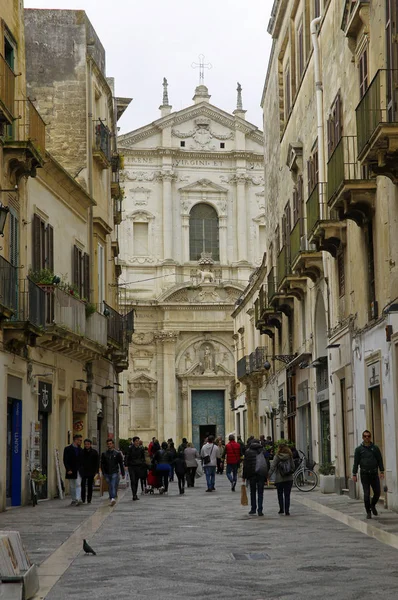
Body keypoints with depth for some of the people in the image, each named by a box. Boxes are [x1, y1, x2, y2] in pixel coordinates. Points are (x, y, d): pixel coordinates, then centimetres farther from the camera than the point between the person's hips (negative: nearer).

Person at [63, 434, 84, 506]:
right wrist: (68, 470, -16)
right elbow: (65, 461, -7)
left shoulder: (81, 450, 10)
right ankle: (74, 500, 16)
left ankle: (78, 499, -17)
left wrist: (82, 470, 1)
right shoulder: (68, 449, -2)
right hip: (71, 471, -2)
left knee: (78, 485, -10)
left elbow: (82, 461, 11)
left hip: (79, 471, 2)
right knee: (72, 486, 6)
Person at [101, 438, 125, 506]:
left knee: (114, 486, -16)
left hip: (115, 473, -3)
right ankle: (111, 500, 15)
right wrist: (103, 473, 0)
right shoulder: (104, 454, 9)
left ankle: (113, 498, -29)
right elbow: (102, 464, 10)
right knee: (110, 487, 7)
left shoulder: (117, 453, 4)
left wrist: (123, 474, 4)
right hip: (107, 474, 3)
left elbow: (121, 464, 6)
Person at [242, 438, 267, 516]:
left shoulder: (248, 451, 3)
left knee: (253, 492, 13)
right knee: (260, 493, 2)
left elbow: (245, 465, 1)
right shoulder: (263, 451, 5)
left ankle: (253, 509, 15)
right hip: (261, 474, 0)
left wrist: (244, 476, 6)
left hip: (251, 474, 0)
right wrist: (267, 475, 8)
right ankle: (260, 510, -5)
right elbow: (267, 464, 4)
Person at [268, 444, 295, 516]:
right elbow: (293, 467, 4)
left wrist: (268, 477, -10)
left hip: (279, 479, -2)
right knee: (287, 495, 4)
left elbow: (272, 467, -12)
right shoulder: (290, 456, 0)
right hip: (289, 478, 2)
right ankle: (287, 511, -1)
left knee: (280, 494, 16)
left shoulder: (277, 457, -8)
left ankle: (281, 509, 17)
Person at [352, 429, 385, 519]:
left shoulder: (375, 448, 6)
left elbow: (380, 460, 6)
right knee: (366, 494, -3)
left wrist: (382, 472, -3)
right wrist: (354, 474, -3)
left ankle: (373, 506, 30)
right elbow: (356, 462, 2)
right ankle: (368, 512, 7)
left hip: (374, 474, 2)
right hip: (364, 474, -2)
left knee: (377, 493, 2)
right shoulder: (359, 449, 2)